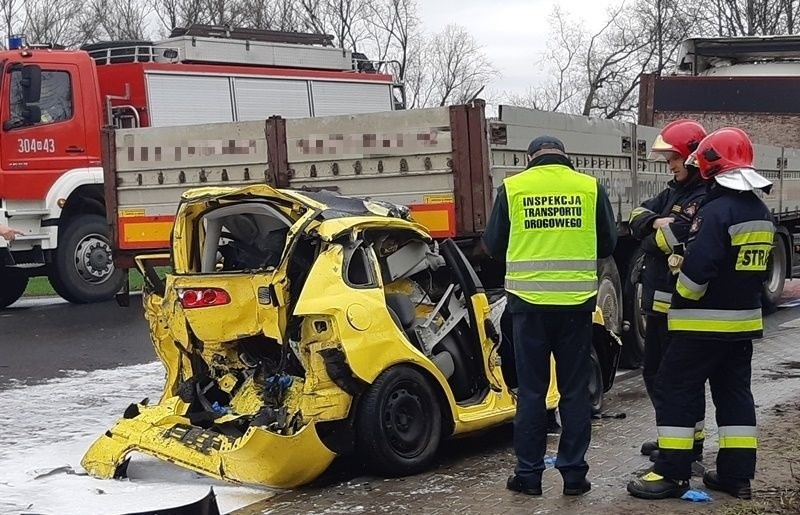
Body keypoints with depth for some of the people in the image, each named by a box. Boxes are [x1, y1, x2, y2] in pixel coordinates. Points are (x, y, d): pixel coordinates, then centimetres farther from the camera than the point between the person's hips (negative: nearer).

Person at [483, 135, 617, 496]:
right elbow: (608, 243, 10)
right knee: (575, 390, 9)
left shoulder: (512, 187, 0)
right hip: (576, 301, 1)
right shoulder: (590, 186, 2)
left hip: (529, 302, 0)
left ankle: (529, 473, 13)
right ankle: (574, 473, 13)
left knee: (531, 391, 8)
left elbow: (493, 245, 6)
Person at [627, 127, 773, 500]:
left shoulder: (716, 211, -19)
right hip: (744, 321, 9)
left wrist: (683, 298, -8)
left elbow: (697, 268, -25)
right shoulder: (761, 213, 10)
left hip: (704, 322, -9)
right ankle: (737, 475, 15)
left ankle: (672, 473, -1)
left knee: (674, 390, -1)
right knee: (734, 394, 13)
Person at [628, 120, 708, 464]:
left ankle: (692, 443, 13)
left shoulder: (705, 199, -16)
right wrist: (656, 222, -13)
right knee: (654, 371, 18)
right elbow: (637, 218, 7)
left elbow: (670, 240, -26)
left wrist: (650, 235, -6)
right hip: (658, 300, 10)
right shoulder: (673, 191, 15)